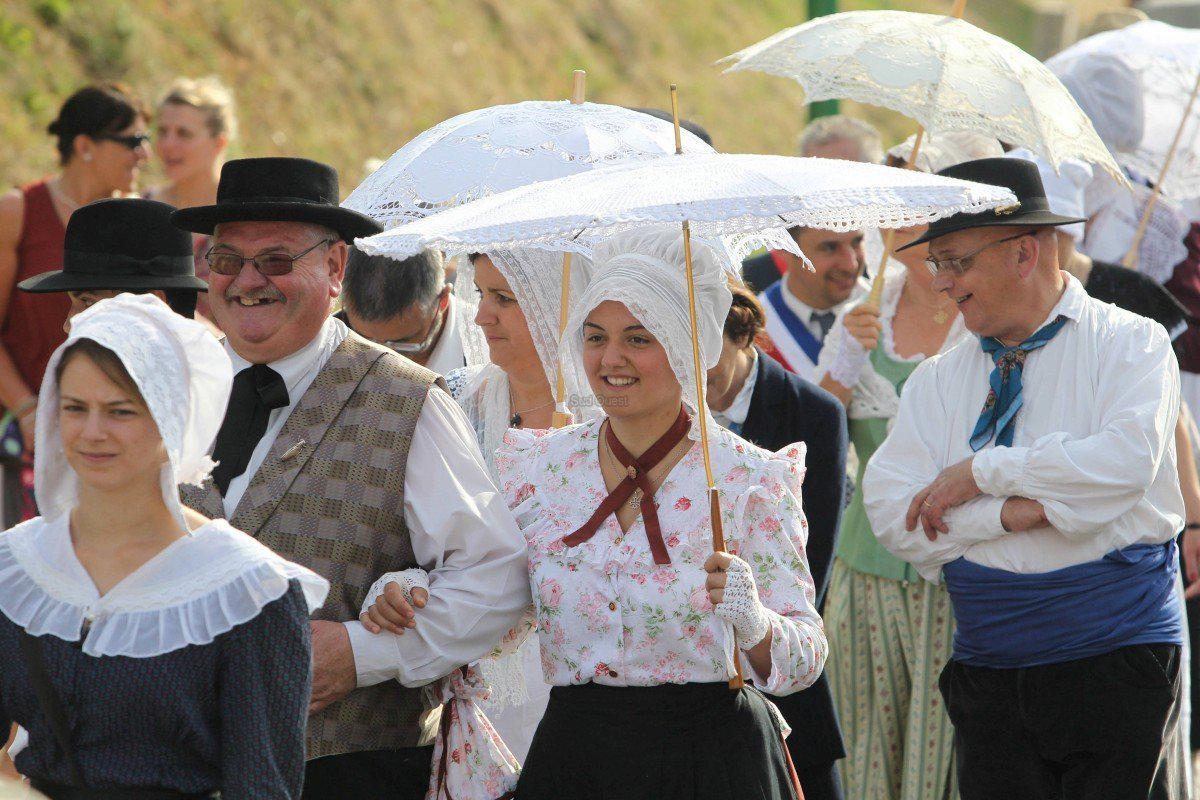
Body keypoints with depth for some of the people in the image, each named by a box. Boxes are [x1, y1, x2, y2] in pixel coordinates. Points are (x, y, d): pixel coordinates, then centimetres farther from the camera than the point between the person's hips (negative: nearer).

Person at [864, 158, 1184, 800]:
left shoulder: (1129, 344, 1)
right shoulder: (937, 381, 12)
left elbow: (1128, 459, -18)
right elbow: (893, 516, -1)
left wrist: (981, 472, -12)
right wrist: (1018, 512, -15)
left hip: (1116, 667, -4)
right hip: (987, 671, 4)